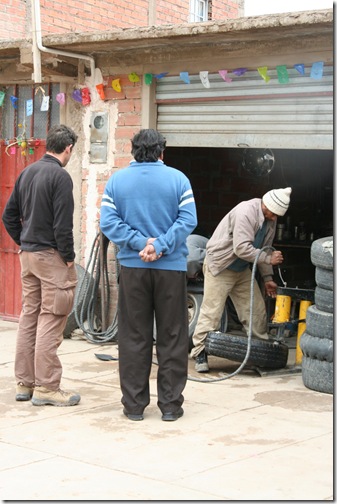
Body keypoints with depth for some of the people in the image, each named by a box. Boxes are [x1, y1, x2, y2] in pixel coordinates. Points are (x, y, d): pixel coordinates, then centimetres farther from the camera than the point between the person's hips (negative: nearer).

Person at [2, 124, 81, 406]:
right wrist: (69, 257, -9)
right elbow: (63, 224, -19)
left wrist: (23, 243, 16)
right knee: (51, 321, -3)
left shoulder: (27, 173, 11)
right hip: (51, 256, -8)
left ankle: (24, 382, 20)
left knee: (29, 317, 13)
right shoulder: (60, 176, -14)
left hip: (28, 255, 8)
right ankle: (46, 387, 0)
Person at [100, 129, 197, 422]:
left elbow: (109, 222, -6)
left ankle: (134, 404, 11)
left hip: (132, 266, 1)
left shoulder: (116, 180, 4)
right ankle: (170, 403, 11)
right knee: (172, 337, 7)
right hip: (171, 267, -1)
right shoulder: (177, 179, -1)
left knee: (134, 337, 8)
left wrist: (140, 243, -10)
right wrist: (160, 246, -14)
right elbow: (188, 220, -11)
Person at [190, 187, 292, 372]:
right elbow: (242, 248, -31)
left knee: (256, 308, 7)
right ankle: (199, 352, 0)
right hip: (219, 266, -8)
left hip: (242, 270, 8)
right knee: (211, 311, -7)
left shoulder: (270, 218, 0)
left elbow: (264, 248, 9)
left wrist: (267, 277, 7)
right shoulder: (246, 213, -27)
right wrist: (269, 258, -24)